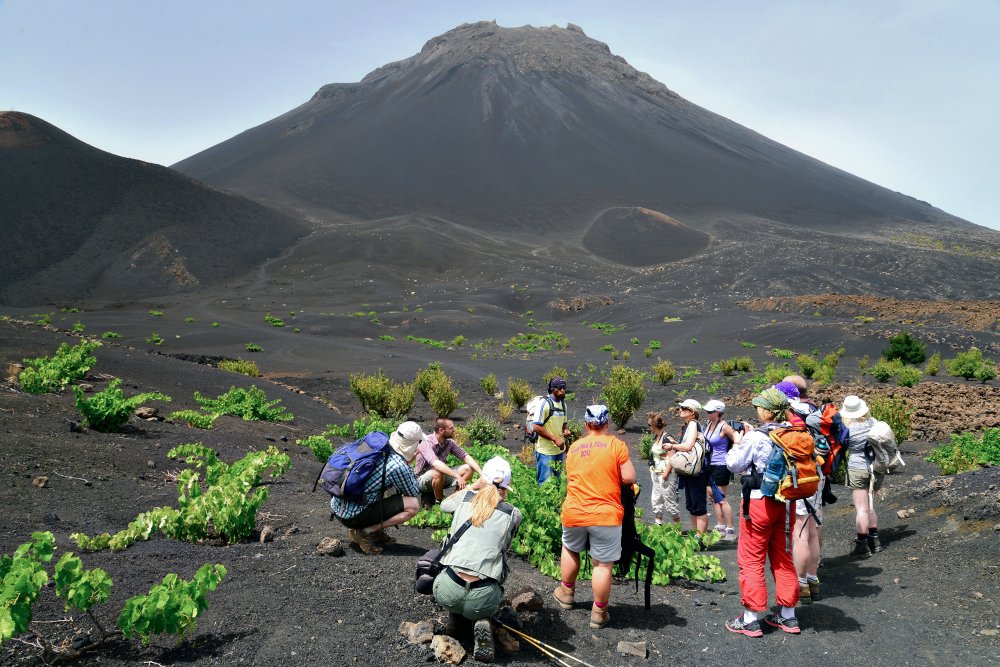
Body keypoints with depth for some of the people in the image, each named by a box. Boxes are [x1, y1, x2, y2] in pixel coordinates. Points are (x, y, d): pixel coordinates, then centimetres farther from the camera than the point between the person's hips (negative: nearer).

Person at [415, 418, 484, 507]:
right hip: (423, 479, -6)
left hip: (442, 476, 6)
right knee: (438, 473, -38)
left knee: (468, 468, -10)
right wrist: (458, 476, -48)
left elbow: (465, 456, -7)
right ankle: (439, 501, -14)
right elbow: (436, 463, -40)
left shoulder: (449, 442, -6)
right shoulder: (426, 443, -26)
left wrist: (482, 473, -21)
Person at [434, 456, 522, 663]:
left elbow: (444, 504, 32)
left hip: (446, 592, 3)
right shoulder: (514, 514, 4)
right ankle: (482, 622, 3)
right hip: (482, 600, -2)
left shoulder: (465, 498, 8)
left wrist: (474, 486, 34)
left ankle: (454, 617, 15)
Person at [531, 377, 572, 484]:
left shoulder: (563, 404, 11)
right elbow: (536, 427, -18)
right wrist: (555, 439, -19)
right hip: (546, 452, -8)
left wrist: (566, 430, 0)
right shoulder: (544, 403, -14)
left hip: (560, 450, 8)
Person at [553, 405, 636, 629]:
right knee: (603, 565, 7)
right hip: (605, 515, -4)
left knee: (570, 549, 29)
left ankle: (566, 593, 42)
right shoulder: (616, 444, -5)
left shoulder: (574, 447, 9)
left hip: (573, 513, 4)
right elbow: (629, 478, -8)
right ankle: (599, 613, 14)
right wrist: (612, 475, 11)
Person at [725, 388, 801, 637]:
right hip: (784, 503, 6)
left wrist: (738, 442, 6)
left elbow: (734, 464, -9)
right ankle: (788, 615, 25)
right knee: (783, 558, 16)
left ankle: (750, 618, 8)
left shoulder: (756, 438, -18)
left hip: (759, 502, -6)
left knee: (751, 560, 3)